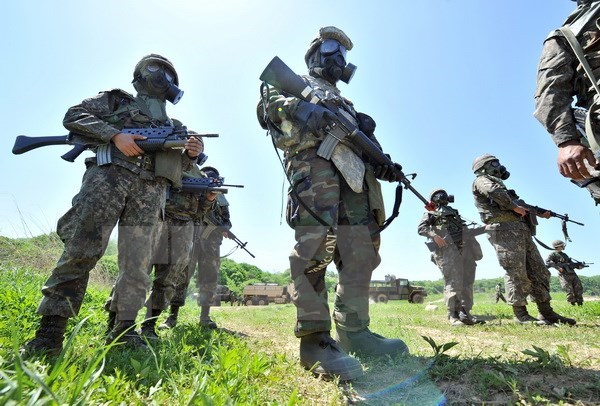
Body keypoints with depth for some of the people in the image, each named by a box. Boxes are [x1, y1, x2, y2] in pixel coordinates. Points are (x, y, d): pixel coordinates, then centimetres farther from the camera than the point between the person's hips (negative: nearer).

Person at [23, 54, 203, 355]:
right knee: (81, 249, -12)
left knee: (138, 263, -4)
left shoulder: (172, 125, 29)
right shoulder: (115, 99, 22)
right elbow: (73, 116, 9)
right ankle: (50, 330, -5)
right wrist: (115, 135, -7)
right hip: (109, 175, -2)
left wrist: (191, 154, 1)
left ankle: (123, 330, 2)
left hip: (150, 189, 3)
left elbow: (178, 166, 24)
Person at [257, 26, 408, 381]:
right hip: (316, 171, -7)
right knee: (314, 250, -18)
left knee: (360, 255, -1)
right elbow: (270, 106, -1)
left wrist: (381, 162, 7)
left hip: (355, 179, 8)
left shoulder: (344, 102, 39)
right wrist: (317, 116, -15)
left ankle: (354, 331, 6)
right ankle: (315, 338, -16)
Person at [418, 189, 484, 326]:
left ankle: (465, 314, 10)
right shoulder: (431, 214, 18)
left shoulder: (453, 212, 34)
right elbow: (421, 228, 1)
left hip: (465, 248, 6)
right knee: (453, 283, -11)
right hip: (447, 250, -6)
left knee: (467, 282, 4)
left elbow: (465, 227, 29)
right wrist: (434, 235, -16)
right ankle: (453, 316, -7)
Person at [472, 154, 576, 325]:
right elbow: (494, 191, -20)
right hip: (504, 229, -9)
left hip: (521, 230, 9)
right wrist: (514, 206, -12)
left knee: (539, 272, 5)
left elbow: (519, 207, 33)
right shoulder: (481, 180, 4)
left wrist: (539, 213, 25)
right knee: (516, 273, -11)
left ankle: (546, 313, 9)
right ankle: (521, 315, -6)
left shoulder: (496, 183, 33)